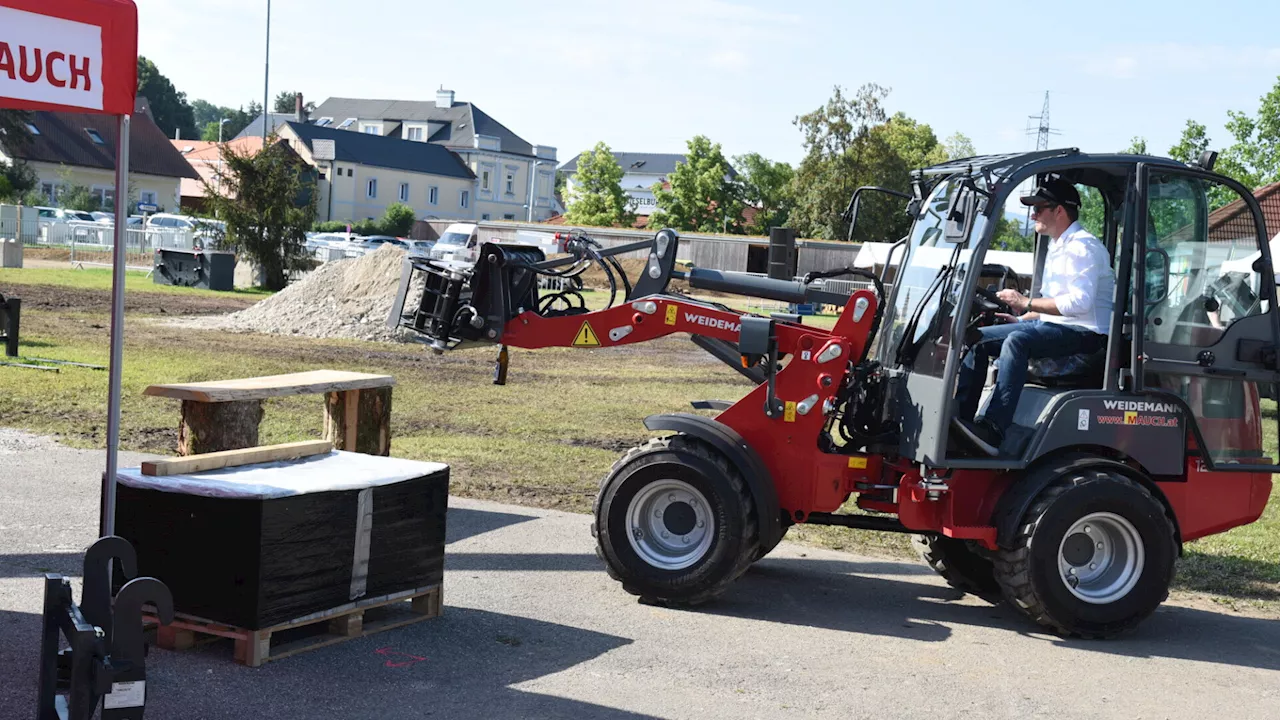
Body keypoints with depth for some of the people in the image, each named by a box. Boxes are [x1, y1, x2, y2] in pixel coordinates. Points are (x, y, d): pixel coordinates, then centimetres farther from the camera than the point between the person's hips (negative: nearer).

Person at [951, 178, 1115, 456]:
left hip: (1085, 334, -10)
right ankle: (960, 415, -8)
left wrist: (1026, 303, -20)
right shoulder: (1058, 247, 21)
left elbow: (1080, 301, -22)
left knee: (1017, 340, -35)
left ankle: (993, 430, -43)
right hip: (1054, 326, 10)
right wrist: (1021, 318, 14)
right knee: (979, 338, 0)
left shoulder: (1083, 246, -10)